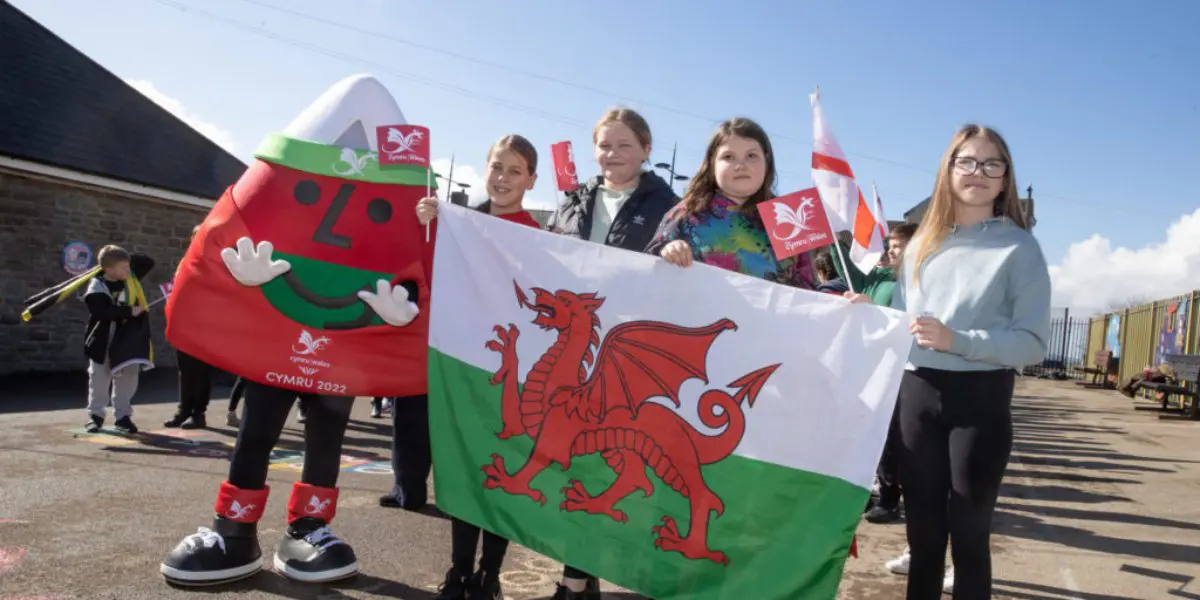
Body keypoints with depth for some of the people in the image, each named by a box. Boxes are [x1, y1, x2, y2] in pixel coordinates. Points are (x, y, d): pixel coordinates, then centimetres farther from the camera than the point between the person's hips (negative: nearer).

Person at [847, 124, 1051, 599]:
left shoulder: (1019, 247, -1)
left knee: (969, 533, 5)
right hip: (918, 394, 4)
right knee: (922, 532, 12)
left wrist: (956, 340, -21)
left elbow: (1033, 342, -9)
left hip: (982, 398, -3)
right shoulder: (922, 244, 12)